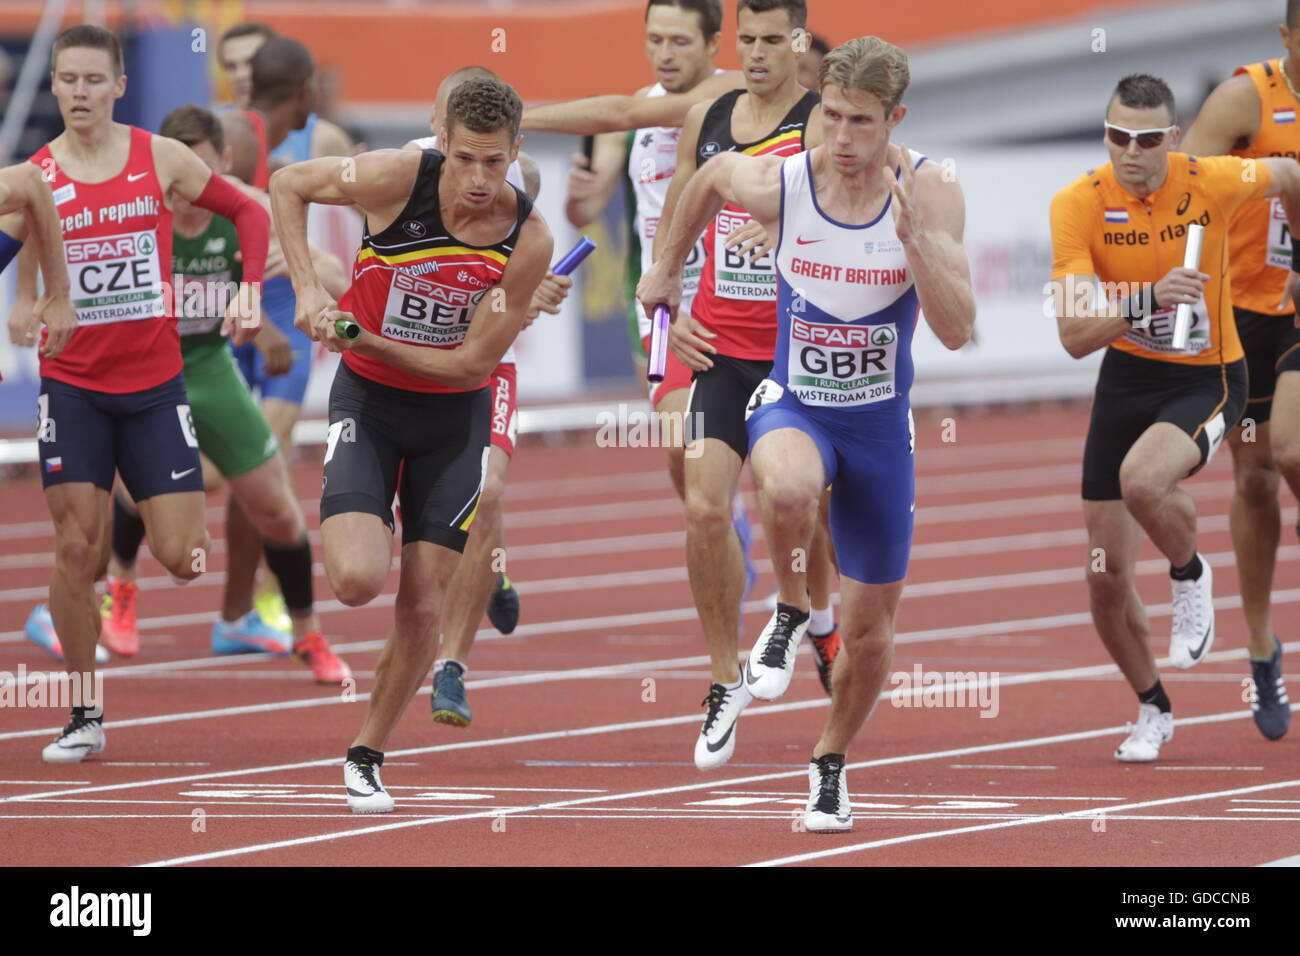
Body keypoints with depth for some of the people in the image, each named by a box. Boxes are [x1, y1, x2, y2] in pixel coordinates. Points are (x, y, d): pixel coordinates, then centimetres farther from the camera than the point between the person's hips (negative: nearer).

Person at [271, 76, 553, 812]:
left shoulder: (529, 239, -17)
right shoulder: (400, 178, -20)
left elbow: (473, 362, -14)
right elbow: (288, 184, -2)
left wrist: (366, 339, -23)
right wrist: (308, 288, -13)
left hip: (454, 415, 2)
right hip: (368, 399, -1)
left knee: (423, 610, 1)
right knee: (358, 580, -22)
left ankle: (367, 756, 21)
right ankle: (352, 530, 15)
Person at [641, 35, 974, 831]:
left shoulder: (930, 193, -15)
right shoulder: (777, 184, -14)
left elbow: (957, 331, -21)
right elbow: (711, 176, 11)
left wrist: (913, 238, -34)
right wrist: (670, 264, 22)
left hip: (879, 422, 1)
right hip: (794, 405, -1)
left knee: (870, 631, 9)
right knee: (788, 489, -40)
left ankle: (832, 762, 38)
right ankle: (790, 612, -8)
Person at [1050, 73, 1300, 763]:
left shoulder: (1214, 182, -18)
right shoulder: (1079, 204, -17)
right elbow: (1074, 335, -23)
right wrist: (1150, 297, -39)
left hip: (1207, 378, -3)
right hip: (1126, 377, 3)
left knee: (1142, 481, -35)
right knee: (1106, 577, 2)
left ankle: (1190, 575, 0)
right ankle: (1151, 710, 29)